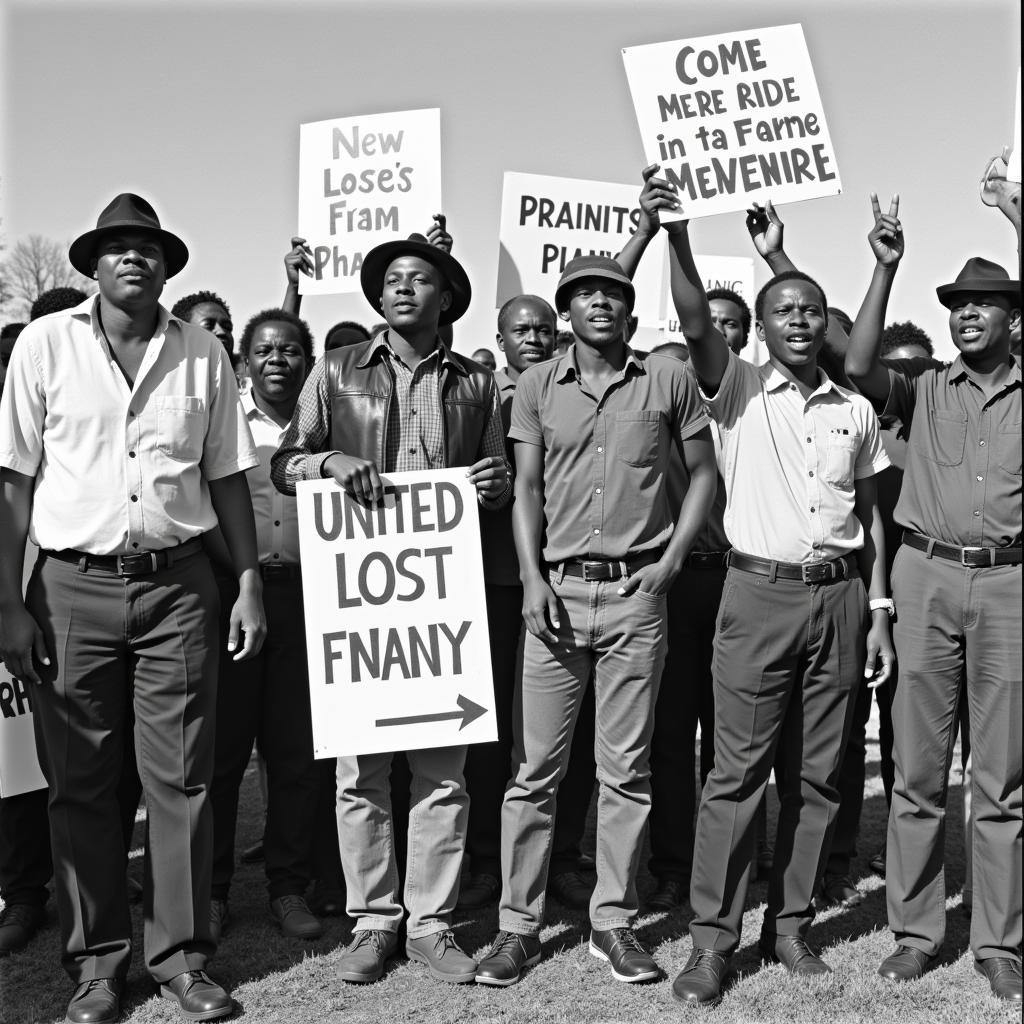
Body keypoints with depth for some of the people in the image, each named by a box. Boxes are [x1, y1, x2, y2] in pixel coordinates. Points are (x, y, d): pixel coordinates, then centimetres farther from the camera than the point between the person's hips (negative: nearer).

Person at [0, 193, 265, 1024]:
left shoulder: (203, 354, 7)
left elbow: (228, 478, 10)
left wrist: (249, 584, 4)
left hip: (177, 587, 1)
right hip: (72, 586, 0)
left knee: (181, 778, 4)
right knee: (81, 784, 7)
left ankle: (181, 954, 18)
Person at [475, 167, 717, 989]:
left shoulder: (668, 380, 5)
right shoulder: (538, 386, 7)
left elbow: (705, 477, 10)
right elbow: (526, 490, 5)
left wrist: (670, 562, 0)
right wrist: (532, 579, -6)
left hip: (637, 593, 0)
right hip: (559, 591, 1)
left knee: (627, 769, 6)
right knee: (534, 768, 3)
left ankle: (614, 921, 19)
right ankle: (519, 924, 13)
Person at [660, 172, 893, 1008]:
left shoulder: (856, 411, 11)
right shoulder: (741, 392, 1)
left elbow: (869, 514, 14)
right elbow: (696, 324, -16)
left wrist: (878, 609, 9)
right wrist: (677, 234, -29)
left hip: (839, 598, 4)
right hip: (760, 594, -3)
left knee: (816, 775, 9)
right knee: (737, 772, -2)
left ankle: (790, 924, 22)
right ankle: (712, 937, 7)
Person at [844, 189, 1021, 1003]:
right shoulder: (924, 387, 8)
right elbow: (859, 366, -8)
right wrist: (886, 268, -11)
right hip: (927, 575, 0)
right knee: (918, 772, 6)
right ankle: (916, 930, 17)